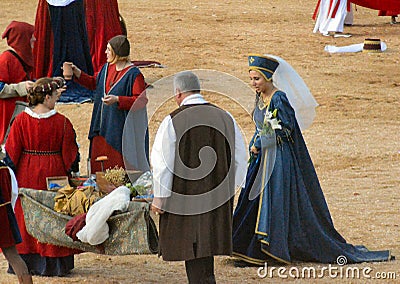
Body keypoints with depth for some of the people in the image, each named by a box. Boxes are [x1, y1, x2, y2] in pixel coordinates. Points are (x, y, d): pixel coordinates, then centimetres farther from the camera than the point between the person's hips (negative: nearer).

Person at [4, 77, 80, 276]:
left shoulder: (21, 120, -7)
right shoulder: (62, 122, -11)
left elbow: (11, 152, -4)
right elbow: (69, 152, -4)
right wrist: (72, 171, 10)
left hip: (26, 175, 1)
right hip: (53, 173, -1)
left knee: (25, 217, 12)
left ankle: (24, 261, 15)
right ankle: (53, 264, 12)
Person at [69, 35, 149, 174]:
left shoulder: (133, 75, -17)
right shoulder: (107, 67, 7)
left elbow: (141, 100, -19)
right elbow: (94, 83, 23)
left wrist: (117, 100, -27)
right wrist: (77, 73, 10)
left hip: (121, 128, -8)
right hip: (104, 127, 8)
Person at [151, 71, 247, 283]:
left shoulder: (173, 121, -13)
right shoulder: (225, 118, 2)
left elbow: (162, 162, -12)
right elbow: (239, 159, 8)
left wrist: (159, 197, -5)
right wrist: (227, 189, 19)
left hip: (184, 198, -5)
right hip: (217, 199, 5)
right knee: (206, 243, 16)